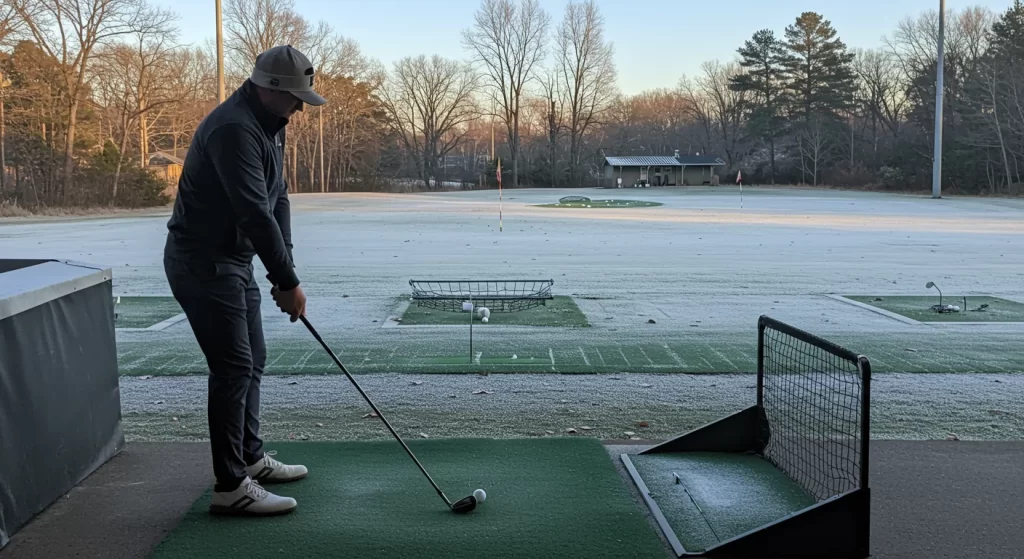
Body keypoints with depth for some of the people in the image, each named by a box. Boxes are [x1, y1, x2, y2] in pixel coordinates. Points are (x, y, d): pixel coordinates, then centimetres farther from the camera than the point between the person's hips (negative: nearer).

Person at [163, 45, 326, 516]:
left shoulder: (267, 126, 10)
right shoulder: (233, 129, -23)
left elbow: (277, 198, 10)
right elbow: (255, 212, -28)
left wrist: (282, 271, 1)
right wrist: (288, 281, -24)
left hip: (233, 259, 10)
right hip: (203, 262, -10)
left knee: (251, 359, 16)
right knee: (233, 367, -9)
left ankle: (250, 458, 30)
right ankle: (230, 487, -3)